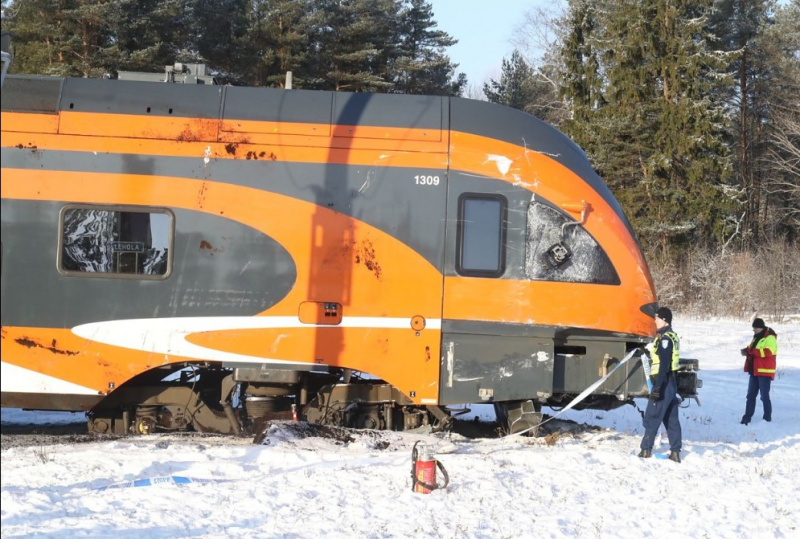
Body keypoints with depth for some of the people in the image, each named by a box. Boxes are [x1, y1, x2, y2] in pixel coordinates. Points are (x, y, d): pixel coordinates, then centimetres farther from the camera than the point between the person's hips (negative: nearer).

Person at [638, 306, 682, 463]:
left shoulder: (665, 338, -16)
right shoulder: (672, 336, 14)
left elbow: (664, 364, -22)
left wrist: (658, 386, -24)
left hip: (664, 383, -10)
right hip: (672, 382, 10)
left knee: (651, 417, -5)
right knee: (671, 418, 10)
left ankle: (646, 450, -5)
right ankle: (675, 451, 11)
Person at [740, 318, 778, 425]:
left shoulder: (770, 338, -12)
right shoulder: (756, 337, 17)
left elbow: (768, 352, -25)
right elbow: (752, 350, 24)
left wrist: (751, 351, -27)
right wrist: (747, 350, 0)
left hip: (765, 372, -9)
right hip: (755, 372, 9)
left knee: (764, 396, -6)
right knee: (751, 395, 10)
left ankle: (767, 418, 0)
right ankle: (747, 417, 15)